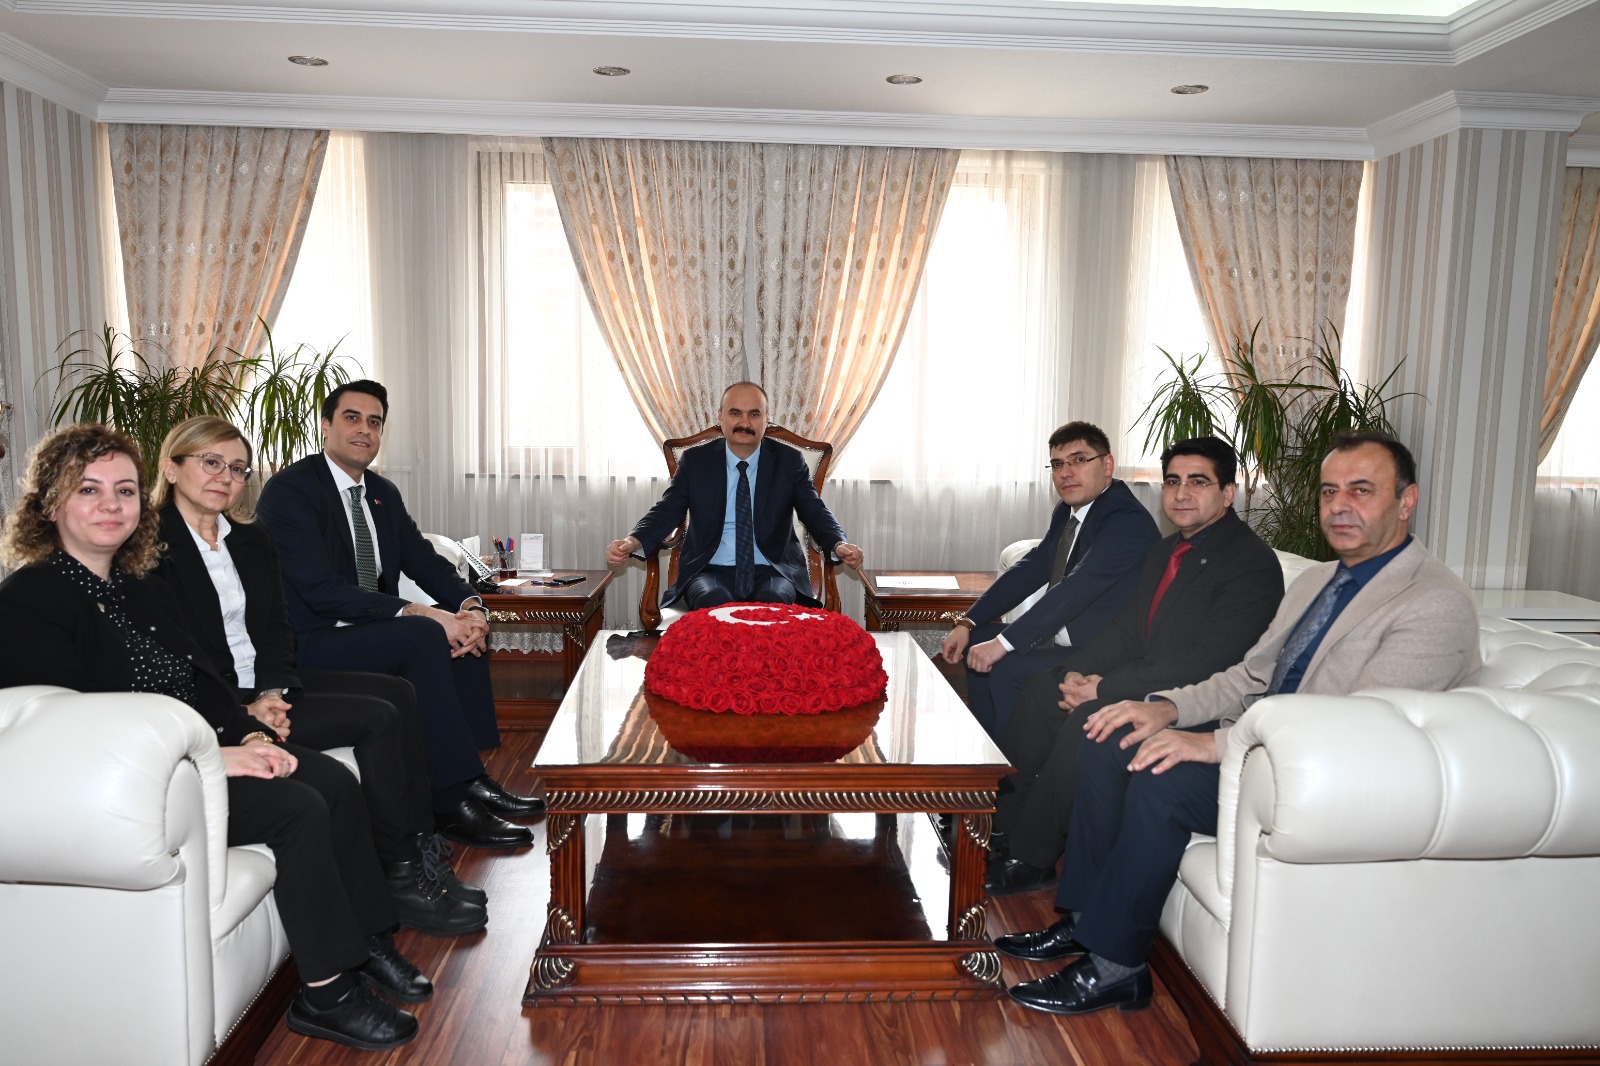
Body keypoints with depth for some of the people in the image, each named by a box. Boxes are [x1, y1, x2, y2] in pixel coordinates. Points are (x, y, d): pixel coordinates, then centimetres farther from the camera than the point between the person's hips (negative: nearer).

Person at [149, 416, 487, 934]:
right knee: (377, 718, -19)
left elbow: (277, 628, 8)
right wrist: (244, 709, -23)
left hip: (266, 683, 8)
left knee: (398, 691, -9)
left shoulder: (251, 542, 14)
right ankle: (399, 877, -9)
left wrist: (273, 690, -11)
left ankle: (422, 855, -8)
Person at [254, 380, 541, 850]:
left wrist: (470, 604, -14)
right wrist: (416, 613, -30)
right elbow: (321, 590, -24)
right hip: (309, 646, -8)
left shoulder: (383, 493, 13)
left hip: (371, 630, 9)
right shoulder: (290, 489, -13)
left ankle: (471, 778, -11)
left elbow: (424, 561, 9)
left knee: (462, 629, -10)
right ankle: (453, 800, -26)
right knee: (424, 636, -29)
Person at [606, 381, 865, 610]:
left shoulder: (789, 461, 7)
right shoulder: (695, 460, 7)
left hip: (772, 572, 0)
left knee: (776, 602, -34)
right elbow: (666, 511, 1)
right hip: (711, 571, 0)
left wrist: (839, 545, -24)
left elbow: (815, 512, -1)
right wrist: (633, 542, -21)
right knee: (712, 601, -34)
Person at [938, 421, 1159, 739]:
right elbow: (1031, 569, 10)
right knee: (979, 639, 10)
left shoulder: (1128, 521, -21)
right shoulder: (1067, 511, 8)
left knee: (1007, 668, -25)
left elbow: (1076, 589, -29)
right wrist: (966, 622, 1)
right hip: (1063, 636, 10)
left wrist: (1004, 642, -32)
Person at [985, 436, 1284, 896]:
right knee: (1040, 688, -1)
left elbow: (1207, 663, -24)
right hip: (1148, 683, 10)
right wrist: (1076, 673, -8)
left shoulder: (1252, 563, -17)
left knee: (1088, 719, -26)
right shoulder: (1164, 551, 13)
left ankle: (1031, 858, -12)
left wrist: (1104, 689, -23)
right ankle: (1001, 826, 2)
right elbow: (1127, 630, 13)